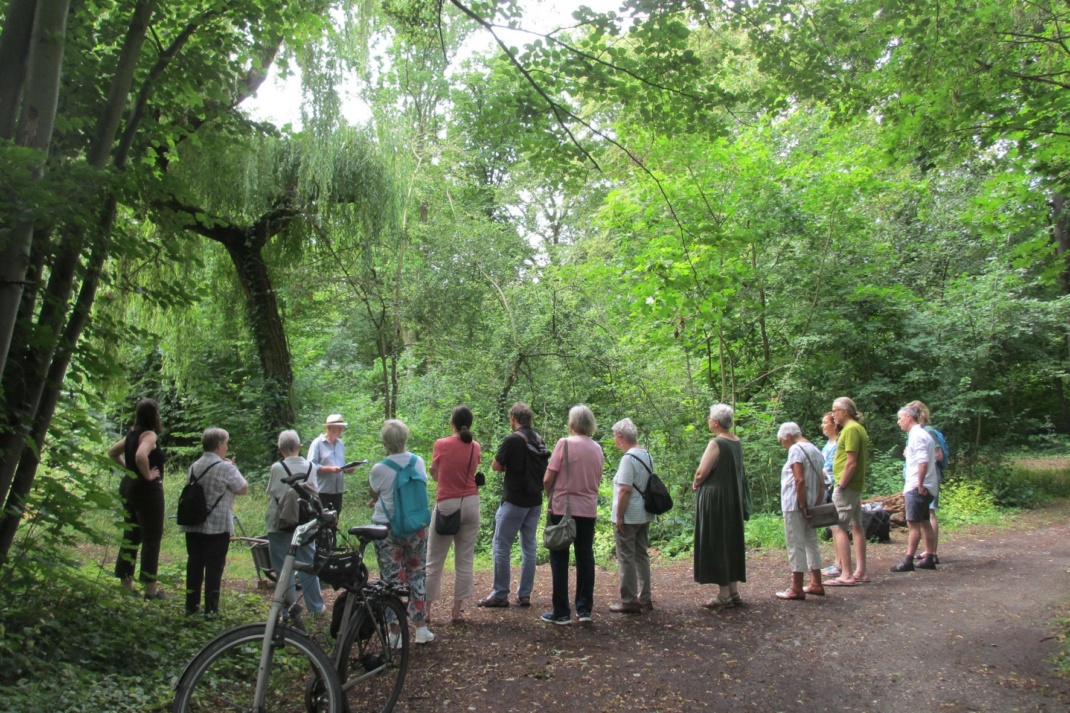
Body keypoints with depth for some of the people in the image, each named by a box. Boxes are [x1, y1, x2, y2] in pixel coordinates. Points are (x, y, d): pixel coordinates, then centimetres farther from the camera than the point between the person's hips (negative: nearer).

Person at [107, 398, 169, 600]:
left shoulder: (132, 433, 10)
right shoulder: (149, 434, -15)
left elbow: (112, 452, 22)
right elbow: (140, 456, -33)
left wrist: (128, 468, 17)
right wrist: (147, 475, -20)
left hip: (128, 486, 9)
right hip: (147, 490, -9)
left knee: (130, 535, 14)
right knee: (152, 538, -3)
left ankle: (126, 583, 21)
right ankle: (151, 588, 0)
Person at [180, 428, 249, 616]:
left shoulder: (194, 466, 9)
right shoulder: (225, 468, -12)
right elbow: (243, 489, -6)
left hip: (193, 524, 6)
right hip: (217, 526, -6)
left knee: (194, 563, 11)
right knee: (214, 566, -1)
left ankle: (191, 605, 17)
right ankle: (211, 608, 1)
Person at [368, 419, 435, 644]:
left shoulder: (379, 469, -15)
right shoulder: (419, 462, -4)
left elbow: (374, 494, 3)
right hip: (416, 527, 3)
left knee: (392, 579, 6)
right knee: (418, 575, 14)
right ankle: (421, 628, 19)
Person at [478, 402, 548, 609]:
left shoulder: (512, 440, -14)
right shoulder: (539, 440, 7)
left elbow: (495, 466, -9)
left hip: (514, 500, -7)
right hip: (535, 501, 7)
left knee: (502, 547, 2)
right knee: (529, 547, 12)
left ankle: (500, 595, 5)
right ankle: (524, 594, 15)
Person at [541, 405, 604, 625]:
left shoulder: (565, 443, -10)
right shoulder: (597, 449, 6)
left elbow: (548, 479, -10)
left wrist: (552, 496, 7)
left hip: (563, 509, -4)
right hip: (588, 510, 4)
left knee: (559, 560, 4)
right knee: (585, 558, 11)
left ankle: (561, 613, 6)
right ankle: (584, 609, 13)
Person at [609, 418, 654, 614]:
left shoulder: (628, 458, -19)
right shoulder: (647, 454, 9)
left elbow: (625, 490, -22)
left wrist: (619, 517, -16)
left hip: (629, 516, -9)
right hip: (645, 514, 9)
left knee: (626, 557, 0)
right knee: (642, 554, 16)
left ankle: (629, 601, 6)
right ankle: (645, 597, 23)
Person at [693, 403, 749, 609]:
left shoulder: (716, 443, -19)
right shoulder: (736, 442, 7)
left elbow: (701, 473, -23)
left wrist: (695, 484, 0)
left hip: (715, 499, -8)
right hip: (733, 500, 9)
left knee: (716, 544, 0)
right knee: (732, 543, 15)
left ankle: (724, 595, 4)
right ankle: (734, 592, 20)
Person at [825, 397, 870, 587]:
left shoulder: (851, 429, -16)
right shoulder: (859, 428, 16)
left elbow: (851, 462, -22)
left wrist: (841, 485, -19)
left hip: (847, 485, -11)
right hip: (856, 485, 11)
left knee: (838, 527, -10)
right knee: (856, 526, 14)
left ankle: (847, 575, -11)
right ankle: (861, 572, 21)